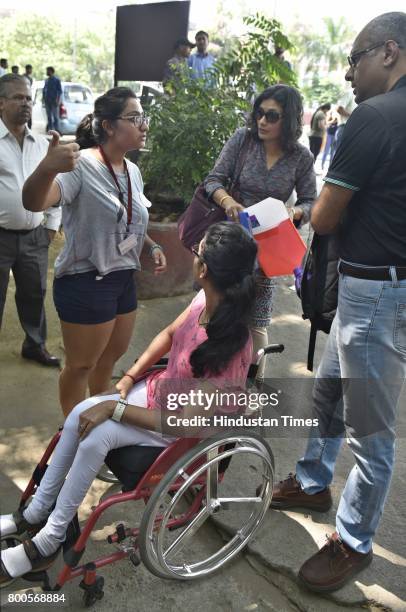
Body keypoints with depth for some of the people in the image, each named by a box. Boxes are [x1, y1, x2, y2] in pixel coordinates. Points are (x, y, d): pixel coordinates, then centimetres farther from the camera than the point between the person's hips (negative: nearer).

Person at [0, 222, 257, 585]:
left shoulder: (231, 349, -36)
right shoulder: (207, 300, -15)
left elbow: (185, 421, -30)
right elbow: (169, 334, 6)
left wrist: (115, 408, -25)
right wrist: (129, 378, -1)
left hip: (186, 427, -7)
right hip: (159, 391, 7)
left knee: (96, 435, -20)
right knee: (80, 415, -7)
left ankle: (50, 541, 2)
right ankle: (37, 512, 13)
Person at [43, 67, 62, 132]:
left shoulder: (57, 80, -1)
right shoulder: (46, 80, 15)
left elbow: (60, 91, -5)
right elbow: (44, 90, 20)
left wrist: (58, 100, -13)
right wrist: (43, 98, 10)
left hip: (54, 101, -6)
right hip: (47, 101, 6)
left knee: (55, 116, -5)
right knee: (49, 116, 7)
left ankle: (56, 130, -3)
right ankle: (50, 129, 12)